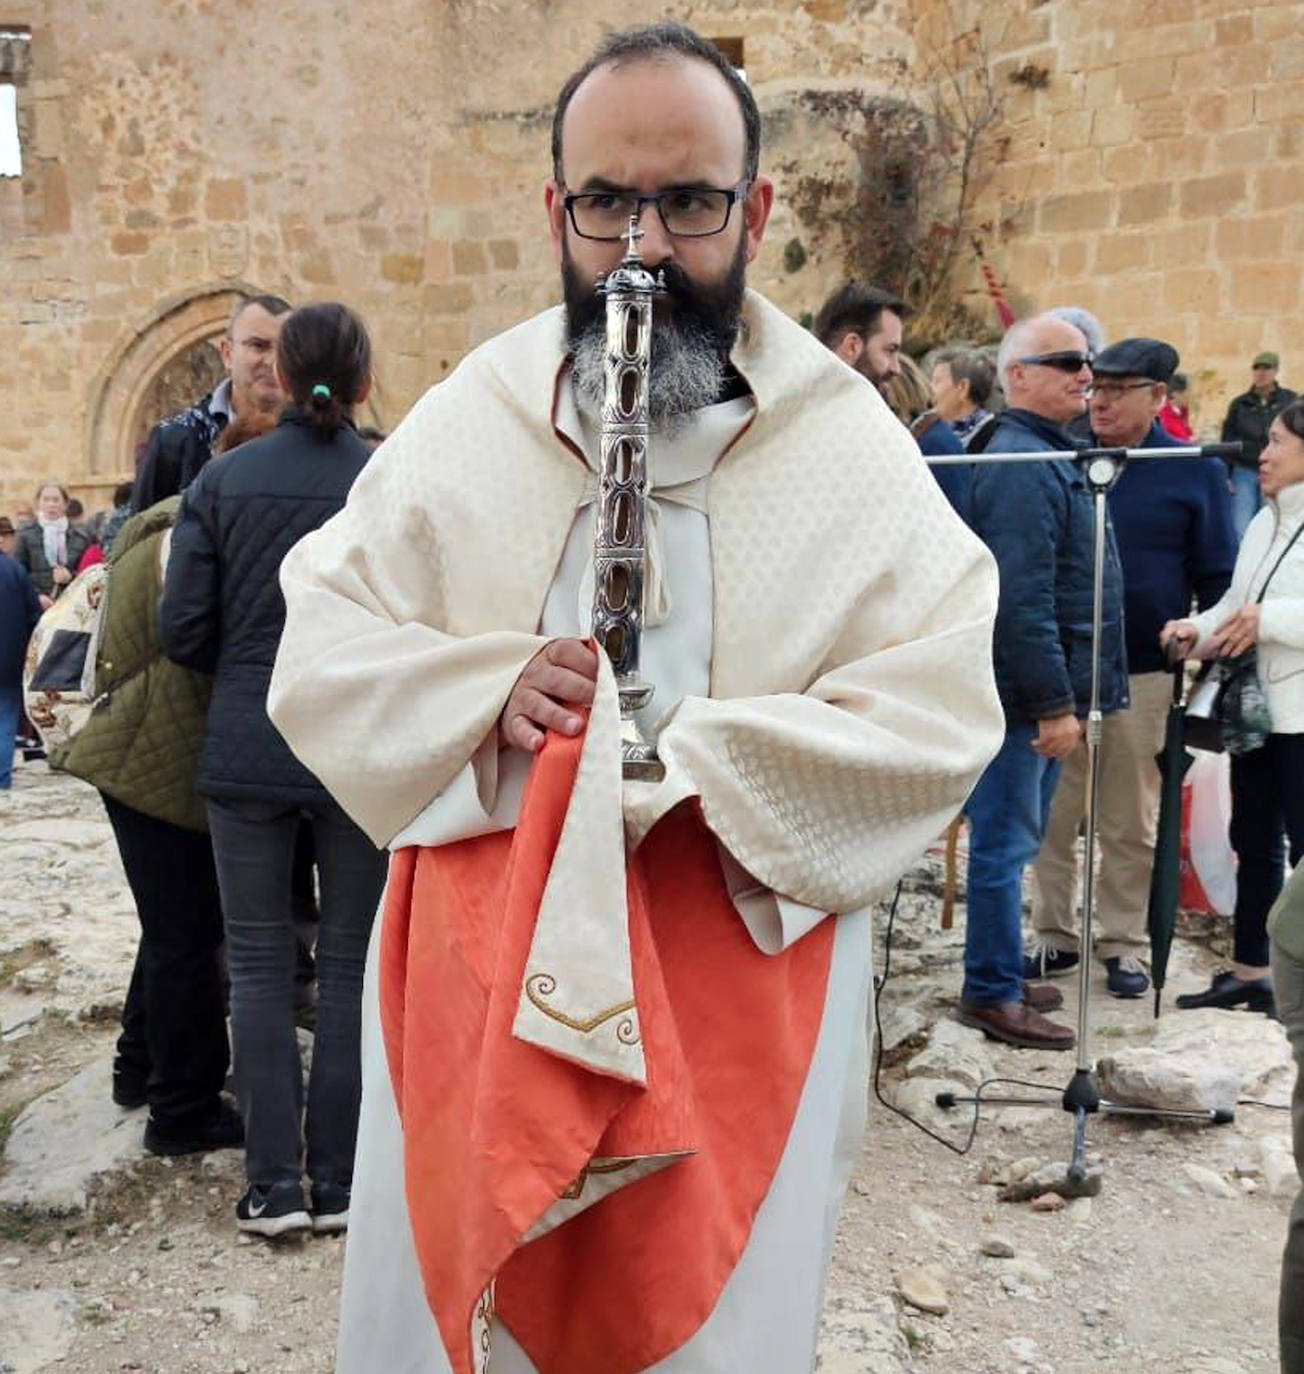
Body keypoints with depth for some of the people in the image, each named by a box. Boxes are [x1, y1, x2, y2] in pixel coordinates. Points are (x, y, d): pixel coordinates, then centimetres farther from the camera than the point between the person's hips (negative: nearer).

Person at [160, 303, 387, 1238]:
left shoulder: (225, 479, -1)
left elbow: (182, 629, -2)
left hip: (248, 749, 1)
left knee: (260, 964, 12)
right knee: (352, 965, 10)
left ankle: (274, 1184, 15)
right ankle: (339, 1184, 18)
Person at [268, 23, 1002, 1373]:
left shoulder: (853, 448, -3)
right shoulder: (466, 417, 2)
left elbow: (938, 717, -9)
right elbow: (316, 649, 3)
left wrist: (694, 768, -20)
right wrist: (491, 695, -15)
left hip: (736, 993, -1)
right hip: (474, 985, 2)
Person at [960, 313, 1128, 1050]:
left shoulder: (1052, 456, 16)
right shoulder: (1023, 466, -18)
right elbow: (1023, 600, -25)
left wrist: (1065, 695, 18)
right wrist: (1054, 703, -23)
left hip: (1046, 693, 10)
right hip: (1027, 693, -10)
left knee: (1014, 840, 17)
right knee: (1006, 843, 0)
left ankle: (1001, 973, 30)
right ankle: (994, 992, 11)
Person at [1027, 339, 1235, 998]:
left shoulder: (1195, 473, 1)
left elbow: (1218, 579, 4)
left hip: (1142, 674, -1)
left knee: (1132, 822, 10)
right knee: (1051, 814, 7)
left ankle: (1122, 945, 23)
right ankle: (1053, 935, 21)